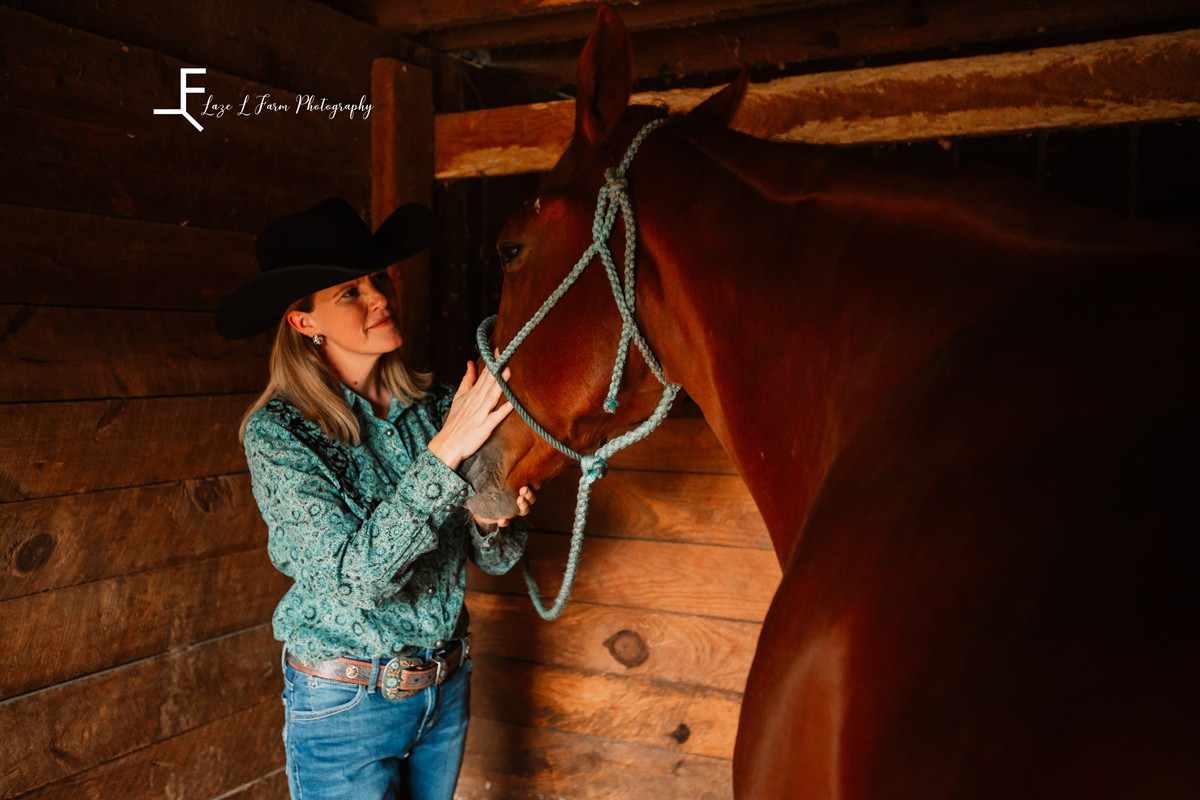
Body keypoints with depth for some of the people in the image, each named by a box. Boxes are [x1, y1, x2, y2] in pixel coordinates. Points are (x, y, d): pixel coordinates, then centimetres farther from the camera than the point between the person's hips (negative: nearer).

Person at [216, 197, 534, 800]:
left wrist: (491, 520, -23)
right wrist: (443, 453, -33)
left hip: (446, 686, 5)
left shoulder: (434, 406, -6)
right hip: (344, 706, -4)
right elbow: (355, 574, -27)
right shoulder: (278, 432, -16)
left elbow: (495, 560, 0)